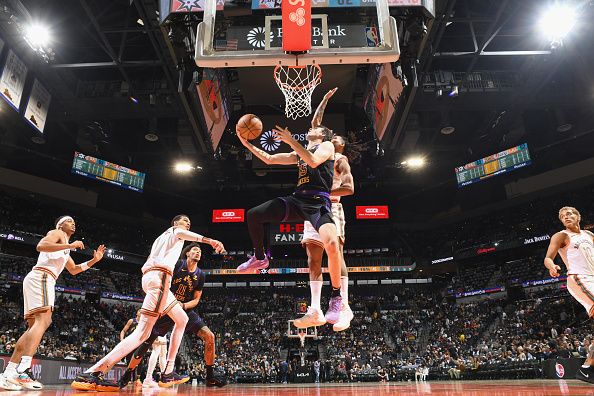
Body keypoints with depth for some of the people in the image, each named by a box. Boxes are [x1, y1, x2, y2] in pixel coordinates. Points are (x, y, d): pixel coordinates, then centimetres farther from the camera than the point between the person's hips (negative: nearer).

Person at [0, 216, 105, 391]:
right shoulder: (57, 233, 4)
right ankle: (23, 371, -34)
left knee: (34, 326, 6)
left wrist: (94, 261, 28)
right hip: (41, 277, -10)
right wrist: (70, 246, -15)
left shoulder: (64, 246, 32)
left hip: (35, 280, 10)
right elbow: (40, 246, -17)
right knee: (43, 321, -21)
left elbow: (74, 270, 37)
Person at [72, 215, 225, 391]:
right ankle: (90, 374, -23)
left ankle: (168, 373, 11)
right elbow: (180, 233, -15)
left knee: (182, 319, 16)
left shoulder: (162, 237, 35)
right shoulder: (174, 230, 12)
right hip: (160, 276, -10)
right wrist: (209, 240, -28)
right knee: (143, 331, -17)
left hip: (150, 276, 10)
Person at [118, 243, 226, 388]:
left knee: (209, 336, -11)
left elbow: (196, 299, 4)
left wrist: (183, 306, -14)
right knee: (147, 341, -4)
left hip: (185, 309, 3)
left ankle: (210, 377, -2)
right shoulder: (177, 264, -8)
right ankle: (126, 376, 19)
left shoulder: (200, 275, 2)